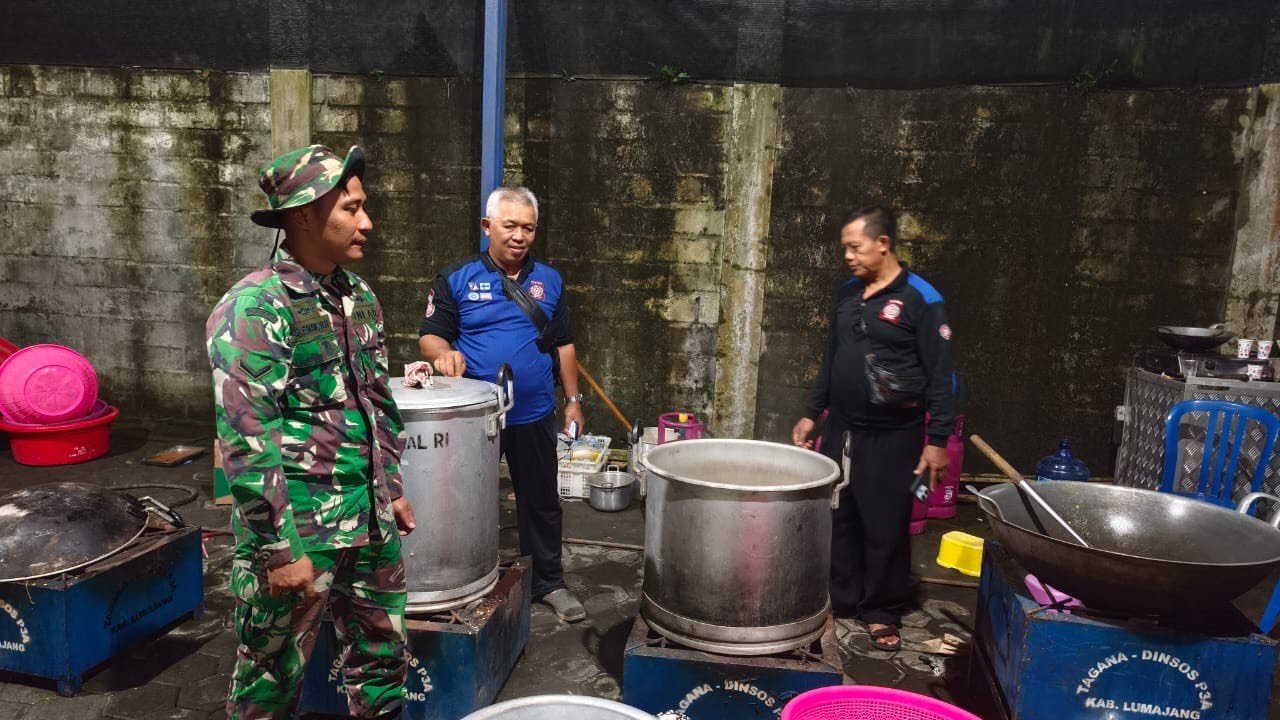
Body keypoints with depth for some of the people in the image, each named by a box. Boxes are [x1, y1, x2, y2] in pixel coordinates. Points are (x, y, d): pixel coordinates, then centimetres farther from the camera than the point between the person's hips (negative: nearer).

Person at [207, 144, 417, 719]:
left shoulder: (359, 297, 7)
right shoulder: (254, 307, -17)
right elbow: (247, 443, -20)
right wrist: (278, 550, -19)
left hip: (371, 523, 7)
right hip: (297, 532, -7)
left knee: (383, 661, 18)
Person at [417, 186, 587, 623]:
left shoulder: (549, 281, 7)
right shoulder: (456, 279, -2)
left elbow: (564, 345, 11)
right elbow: (430, 335, -3)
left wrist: (573, 400, 8)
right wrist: (443, 352, -26)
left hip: (533, 416, 2)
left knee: (541, 502, 13)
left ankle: (549, 582, 29)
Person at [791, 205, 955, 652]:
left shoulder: (921, 299, -11)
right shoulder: (847, 294, 8)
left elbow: (940, 375, -11)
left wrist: (937, 440, -14)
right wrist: (812, 414, 16)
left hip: (892, 437, -6)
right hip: (840, 429, 6)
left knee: (885, 528, 5)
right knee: (838, 519, 12)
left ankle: (882, 612, 21)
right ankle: (840, 599, 28)